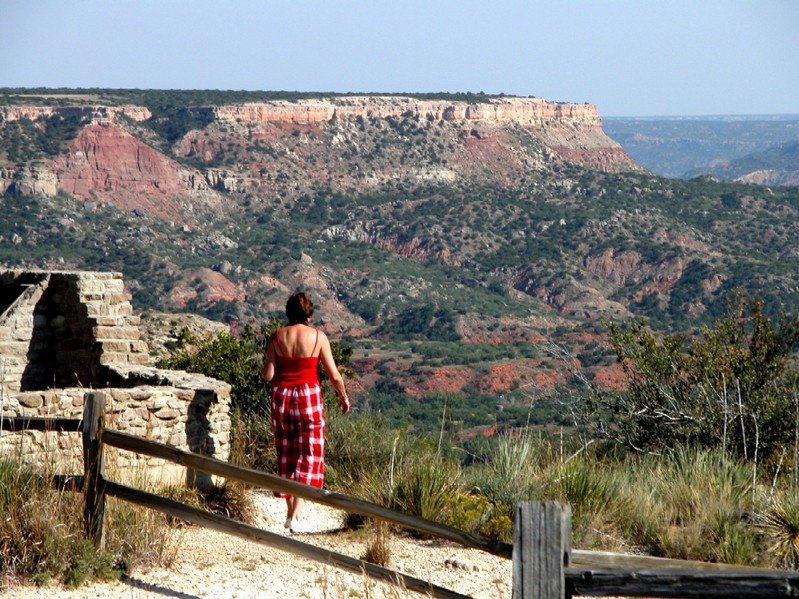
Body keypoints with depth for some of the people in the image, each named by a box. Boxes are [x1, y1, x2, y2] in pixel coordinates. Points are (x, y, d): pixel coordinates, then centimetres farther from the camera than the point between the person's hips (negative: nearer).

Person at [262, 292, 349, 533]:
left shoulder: (277, 337, -2)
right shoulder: (317, 337, -8)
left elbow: (268, 375, -5)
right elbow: (334, 375, -5)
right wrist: (343, 397, 13)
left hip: (281, 396, 3)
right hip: (308, 396, -3)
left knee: (286, 456, 15)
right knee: (308, 455, 3)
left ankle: (290, 512, 21)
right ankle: (296, 516, -5)